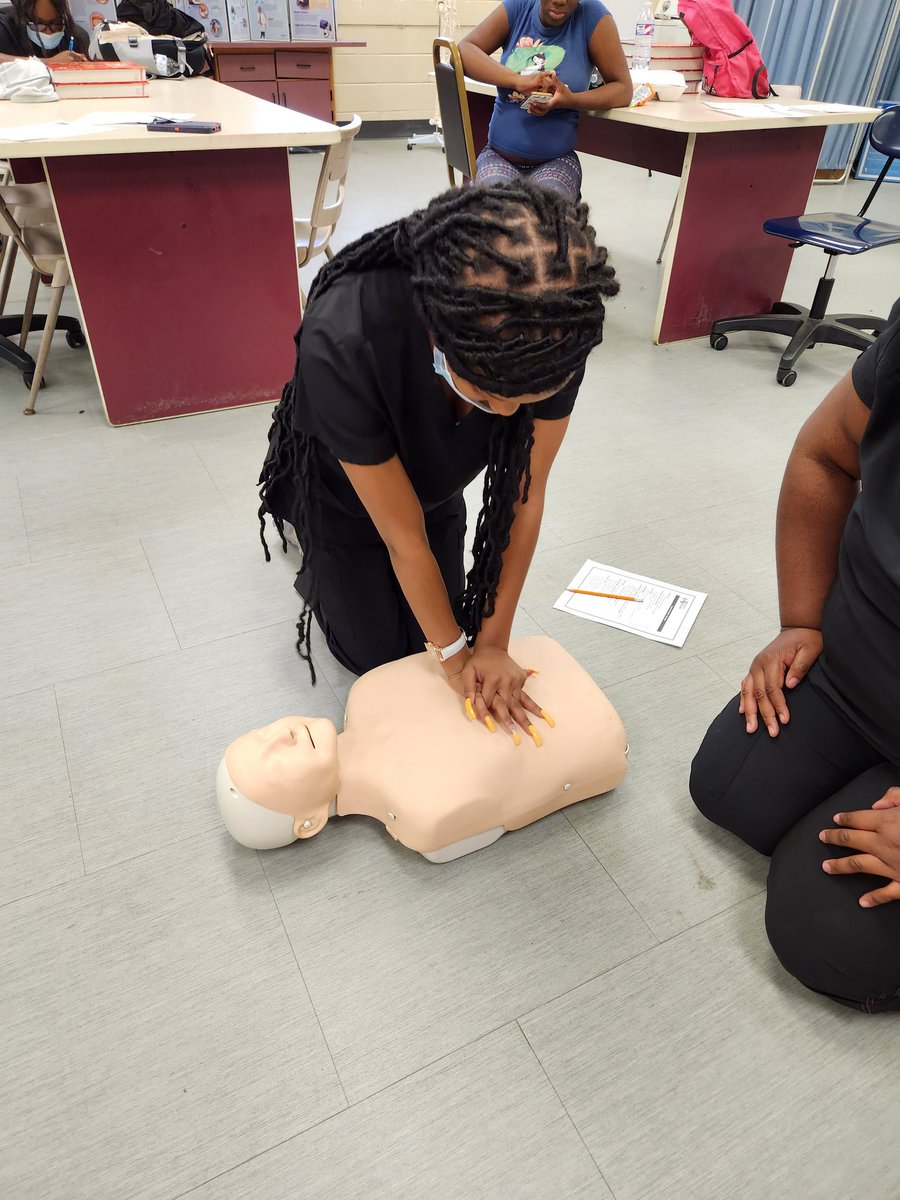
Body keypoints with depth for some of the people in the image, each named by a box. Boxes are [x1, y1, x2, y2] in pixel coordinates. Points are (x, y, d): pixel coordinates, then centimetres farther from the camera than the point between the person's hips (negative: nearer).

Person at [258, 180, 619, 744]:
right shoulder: (343, 345, -44)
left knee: (432, 629, 12)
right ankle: (313, 558, 33)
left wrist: (493, 642, -16)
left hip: (435, 484, 3)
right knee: (379, 656, 7)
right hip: (342, 492, -3)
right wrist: (456, 654, -18)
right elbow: (404, 535, -32)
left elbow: (525, 497, -21)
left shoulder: (556, 332, -33)